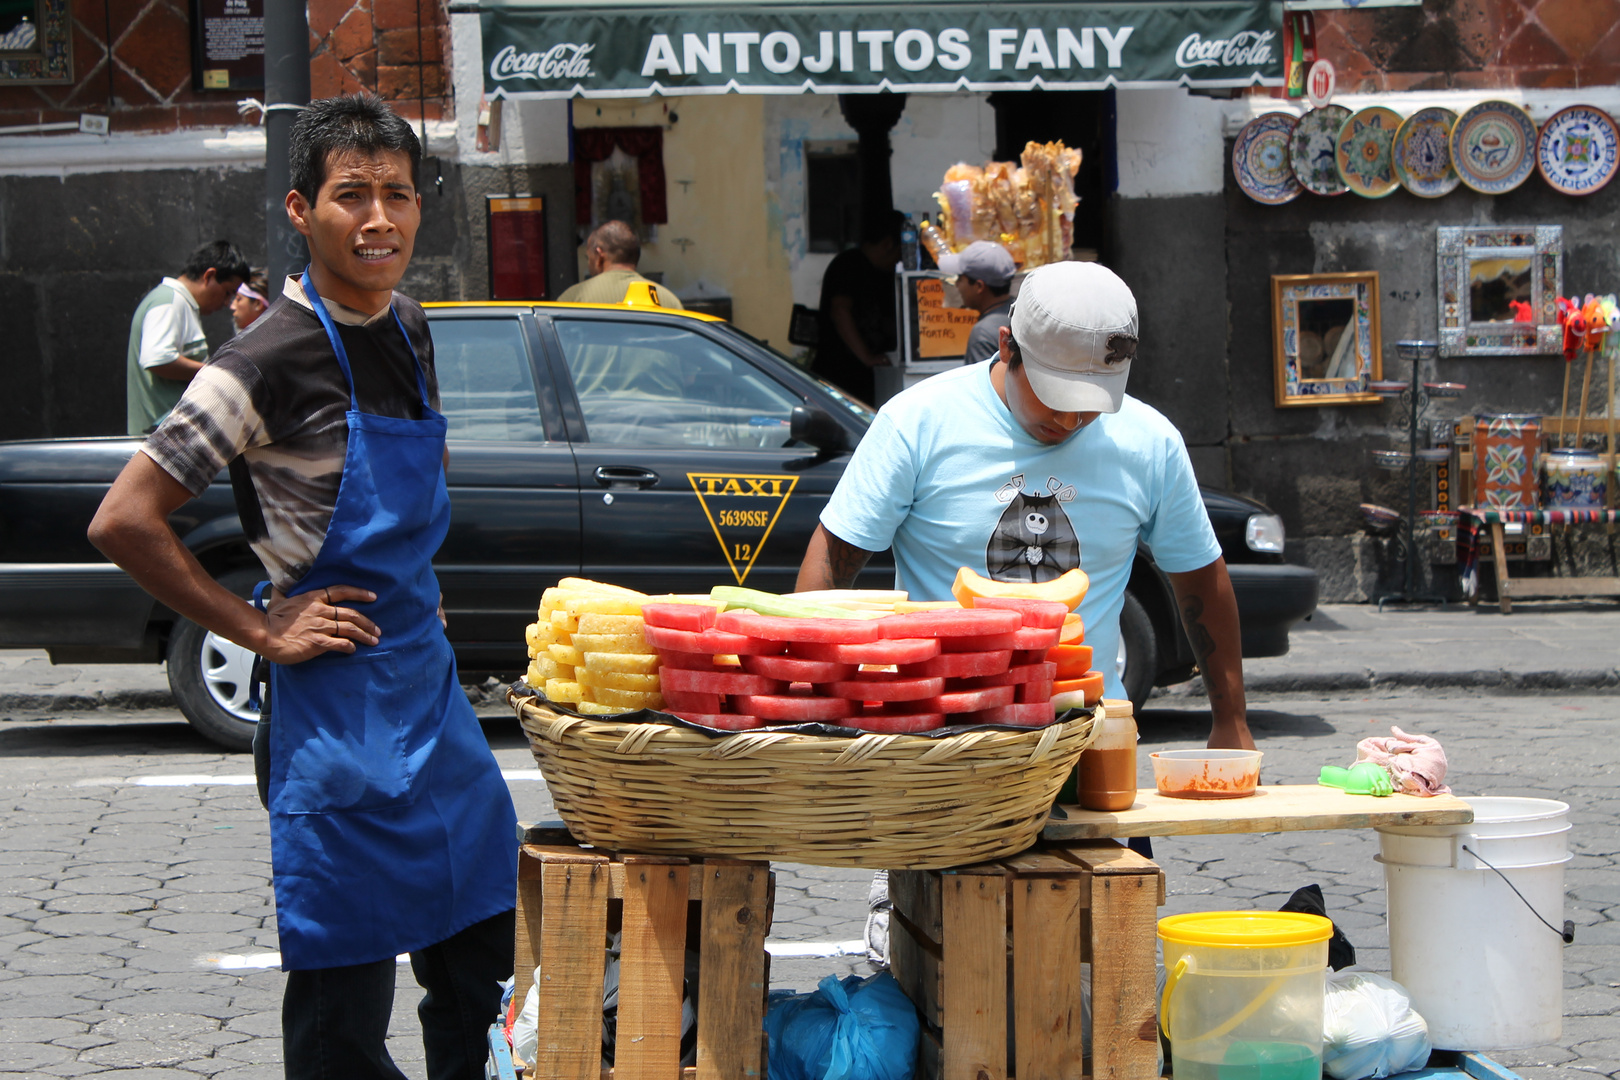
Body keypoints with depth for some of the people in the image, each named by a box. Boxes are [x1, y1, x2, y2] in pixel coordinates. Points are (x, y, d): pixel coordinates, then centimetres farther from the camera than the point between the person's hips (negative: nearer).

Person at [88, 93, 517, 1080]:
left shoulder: (408, 328, 8)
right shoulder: (271, 361, -16)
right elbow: (125, 523, -18)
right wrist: (260, 631, -16)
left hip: (431, 681, 8)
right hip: (335, 703, -8)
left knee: (485, 962, 14)